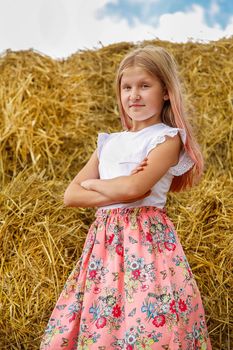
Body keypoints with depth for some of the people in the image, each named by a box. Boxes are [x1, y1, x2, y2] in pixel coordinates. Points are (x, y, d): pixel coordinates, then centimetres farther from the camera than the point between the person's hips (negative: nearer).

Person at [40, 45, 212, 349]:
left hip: (146, 238, -5)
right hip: (104, 239, 6)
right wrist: (118, 192, -7)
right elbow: (70, 196, 7)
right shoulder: (109, 142, 15)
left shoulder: (168, 138, -2)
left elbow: (133, 187, -17)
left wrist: (93, 184, 1)